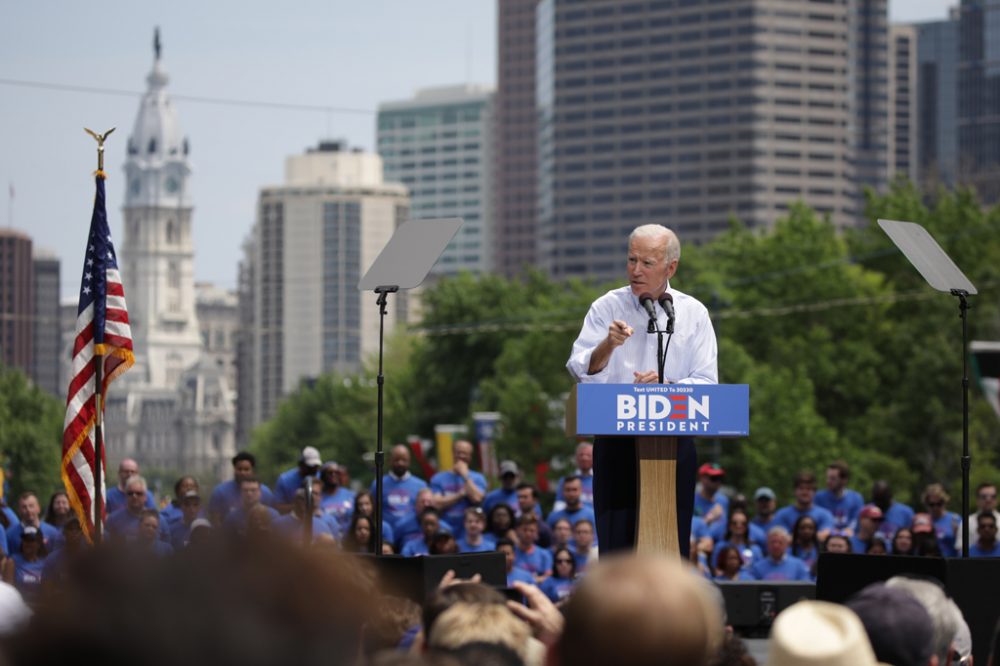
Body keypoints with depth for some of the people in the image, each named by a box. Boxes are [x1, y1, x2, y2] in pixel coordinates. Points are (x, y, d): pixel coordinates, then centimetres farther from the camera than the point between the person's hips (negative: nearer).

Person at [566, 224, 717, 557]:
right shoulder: (606, 308, 4)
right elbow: (581, 371, -5)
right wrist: (608, 345, -24)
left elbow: (706, 383, 2)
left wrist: (668, 387, -17)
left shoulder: (693, 314, 7)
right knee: (615, 540, -5)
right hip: (616, 444, -1)